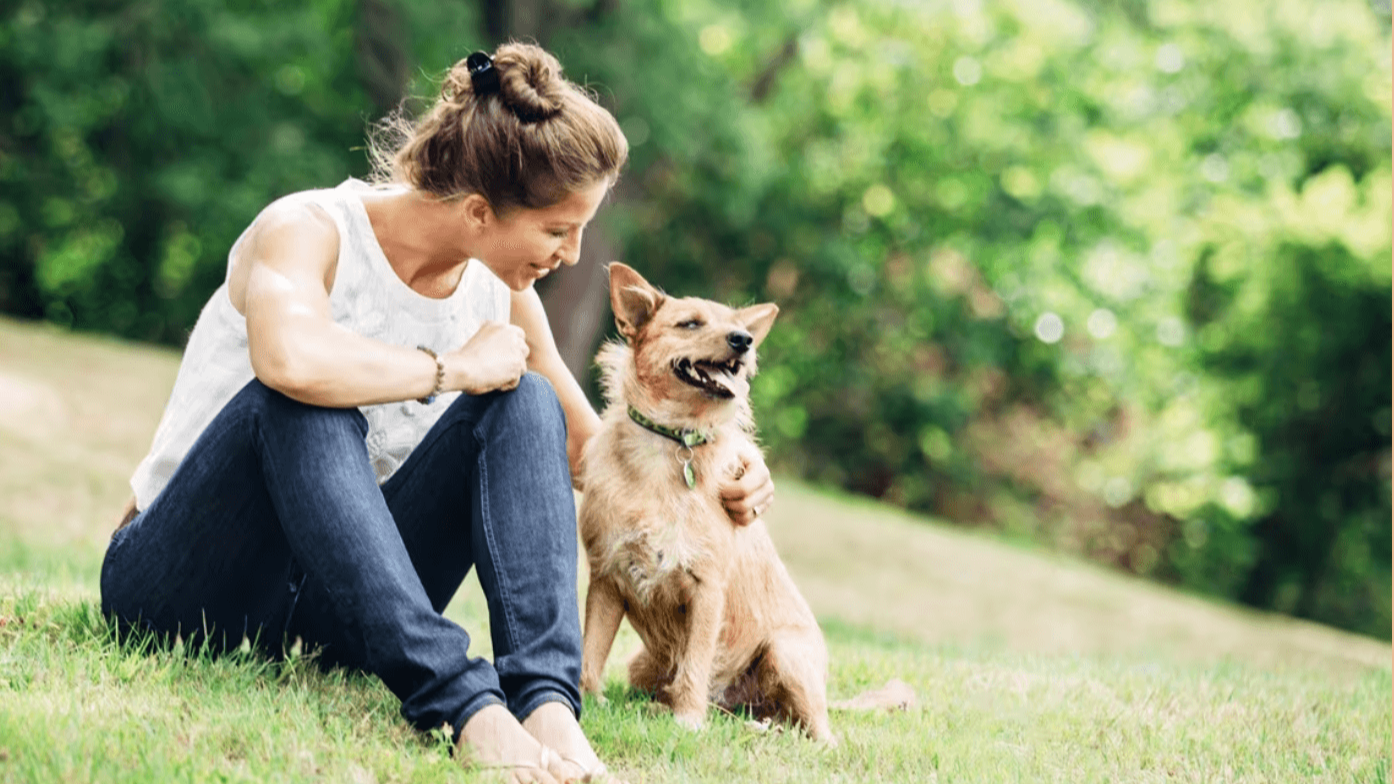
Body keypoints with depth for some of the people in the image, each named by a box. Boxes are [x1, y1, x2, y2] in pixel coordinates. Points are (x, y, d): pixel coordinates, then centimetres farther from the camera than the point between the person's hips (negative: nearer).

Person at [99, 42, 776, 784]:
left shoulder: (499, 293, 1)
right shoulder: (309, 229, -19)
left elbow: (585, 450, 16)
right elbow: (289, 359, -44)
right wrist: (453, 369, -28)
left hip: (333, 602, 5)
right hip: (178, 580, -5)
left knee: (526, 404, -15)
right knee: (304, 408, -35)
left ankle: (546, 694, -34)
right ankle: (457, 698, -46)